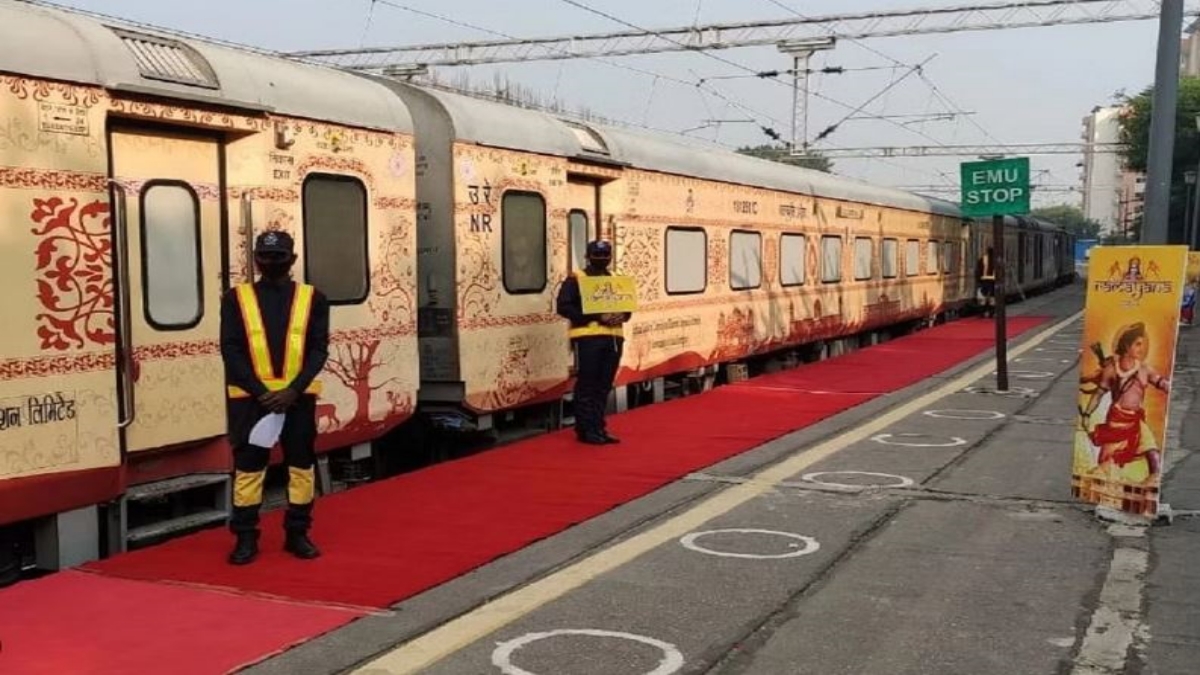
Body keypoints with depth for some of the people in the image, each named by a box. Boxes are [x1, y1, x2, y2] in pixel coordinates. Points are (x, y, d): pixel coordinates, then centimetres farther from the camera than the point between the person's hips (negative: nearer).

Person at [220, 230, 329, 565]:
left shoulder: (313, 298, 4)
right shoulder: (236, 298, 2)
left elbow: (318, 350, -1)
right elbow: (231, 351, -3)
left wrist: (293, 390, -14)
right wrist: (261, 391, -13)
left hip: (298, 395, 1)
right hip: (250, 395, -1)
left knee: (301, 464, 7)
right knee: (247, 466, 2)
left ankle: (297, 533, 19)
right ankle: (246, 538, 11)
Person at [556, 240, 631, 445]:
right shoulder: (575, 279, -1)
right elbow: (563, 306, -10)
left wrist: (622, 315, -6)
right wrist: (596, 316, -17)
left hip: (613, 338, 6)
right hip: (588, 338, -6)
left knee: (604, 386, 9)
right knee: (587, 385, -4)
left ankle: (598, 428, 16)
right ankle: (586, 430, 1)